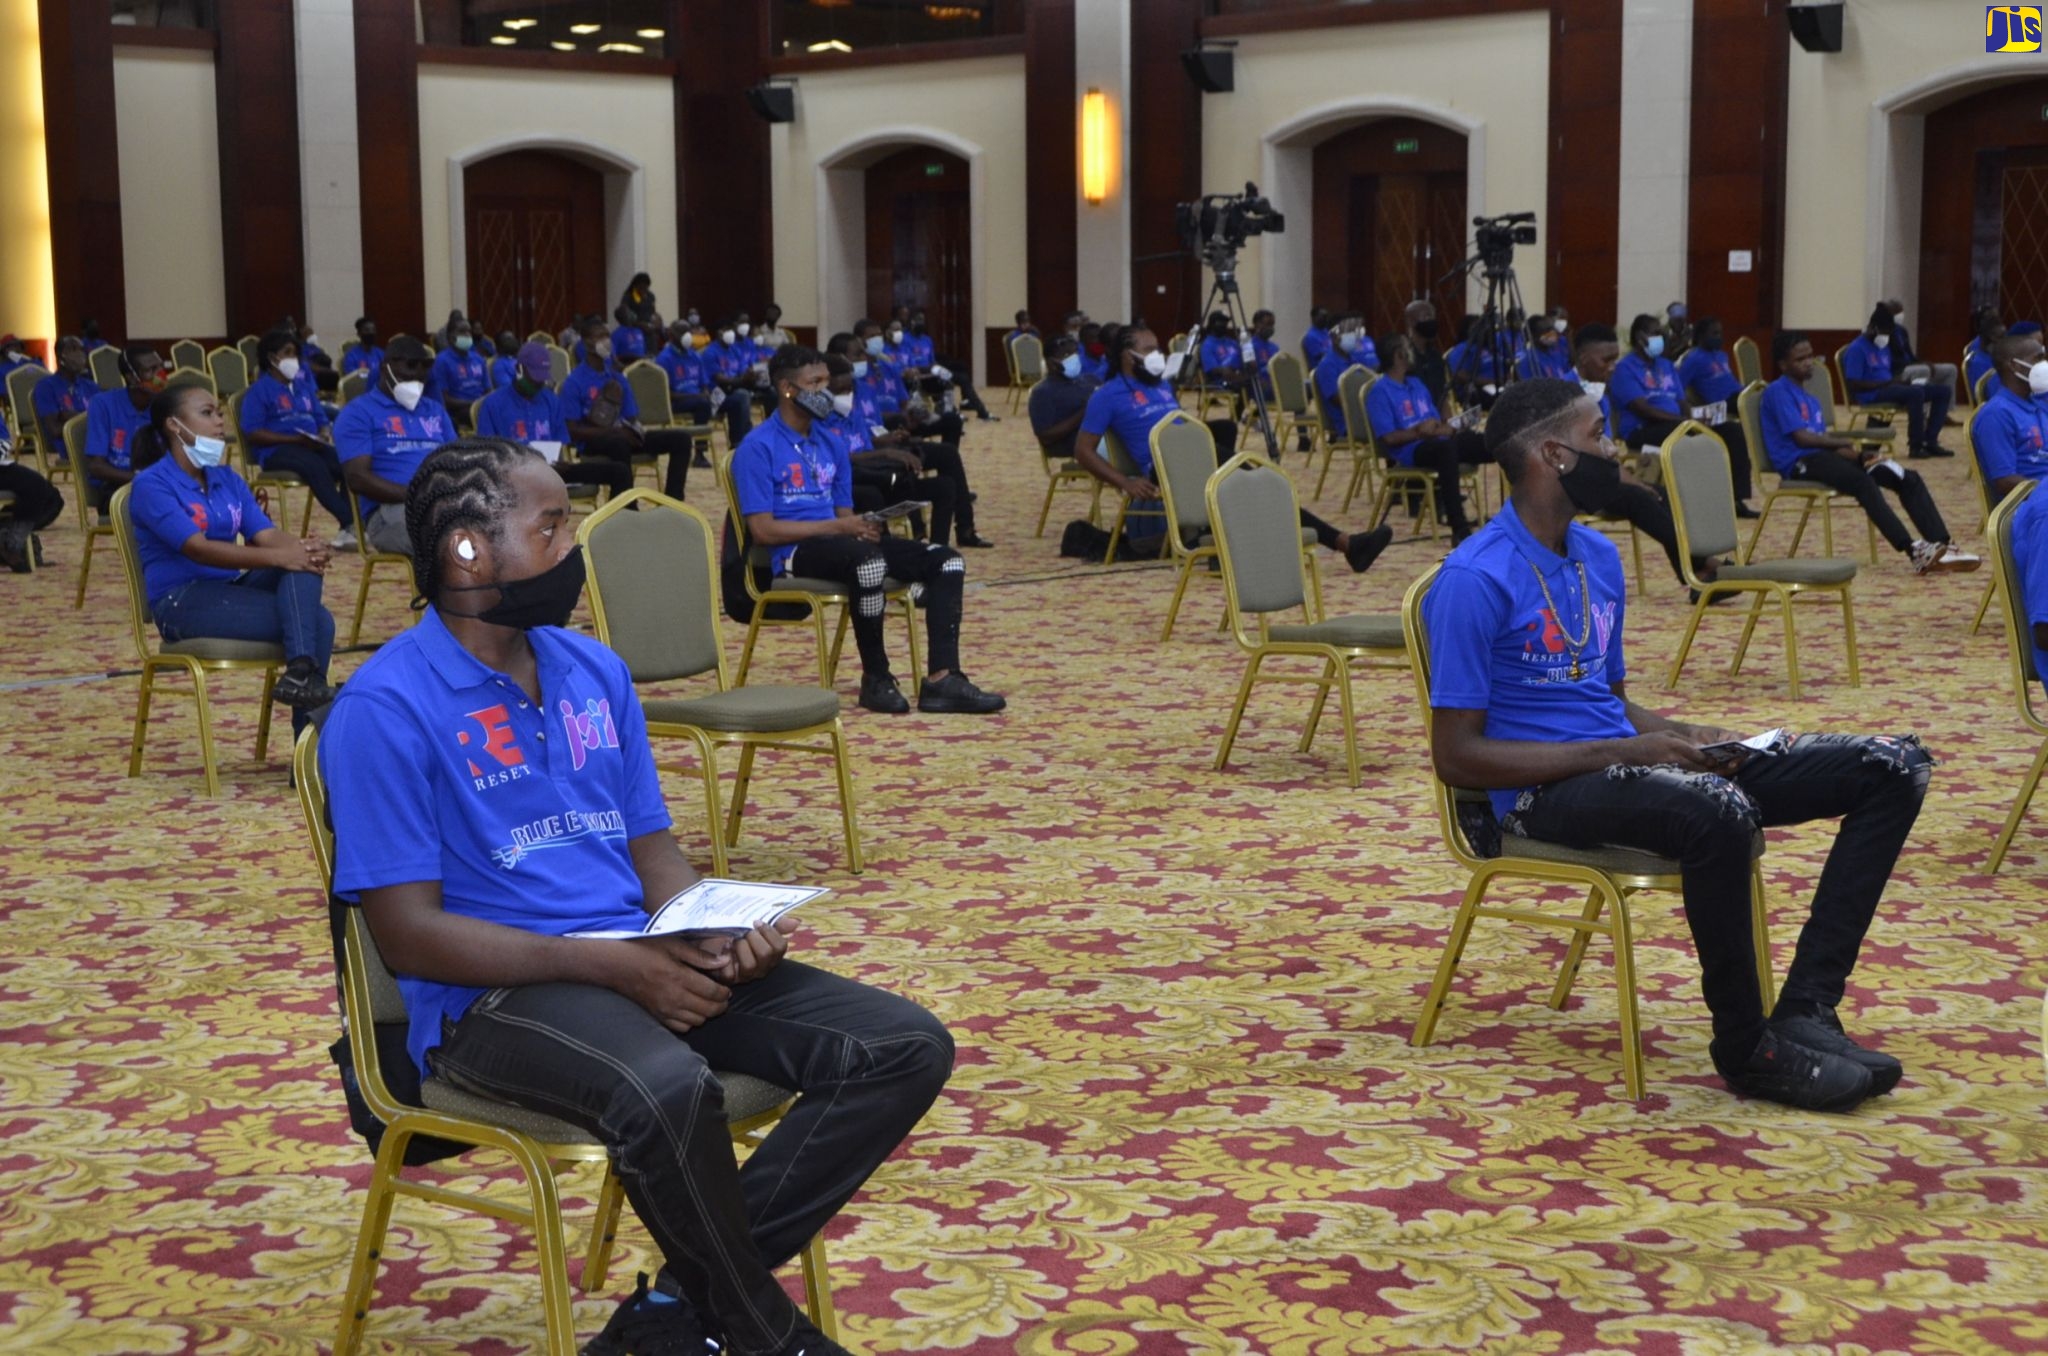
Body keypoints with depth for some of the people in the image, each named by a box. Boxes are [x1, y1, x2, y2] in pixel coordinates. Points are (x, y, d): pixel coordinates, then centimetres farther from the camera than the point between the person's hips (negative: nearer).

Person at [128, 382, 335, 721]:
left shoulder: (226, 479, 15)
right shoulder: (152, 485, -8)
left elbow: (267, 534, 2)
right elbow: (198, 548, -21)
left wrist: (304, 548, -23)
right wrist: (277, 557, -31)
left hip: (231, 588, 7)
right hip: (181, 602, -7)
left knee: (303, 564, -26)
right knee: (317, 621, -25)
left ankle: (303, 672, -36)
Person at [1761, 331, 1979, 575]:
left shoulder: (1809, 399, 25)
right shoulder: (1779, 392, -4)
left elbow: (1823, 441, 19)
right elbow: (1802, 437, -14)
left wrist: (1860, 455, 0)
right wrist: (1844, 442, 1)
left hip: (1822, 456, 9)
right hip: (1801, 463, -9)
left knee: (1909, 479, -3)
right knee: (1861, 481, -37)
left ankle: (1941, 548, -14)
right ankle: (1913, 550, -43)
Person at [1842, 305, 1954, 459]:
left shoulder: (1884, 346, 19)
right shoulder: (1857, 348, -10)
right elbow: (1853, 385, -18)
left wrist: (1900, 381, 2)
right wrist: (1888, 383, -21)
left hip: (1887, 389, 9)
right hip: (1871, 395, -9)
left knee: (1944, 391, 0)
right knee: (1916, 392, -36)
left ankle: (1929, 441, -10)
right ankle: (1915, 446, -27)